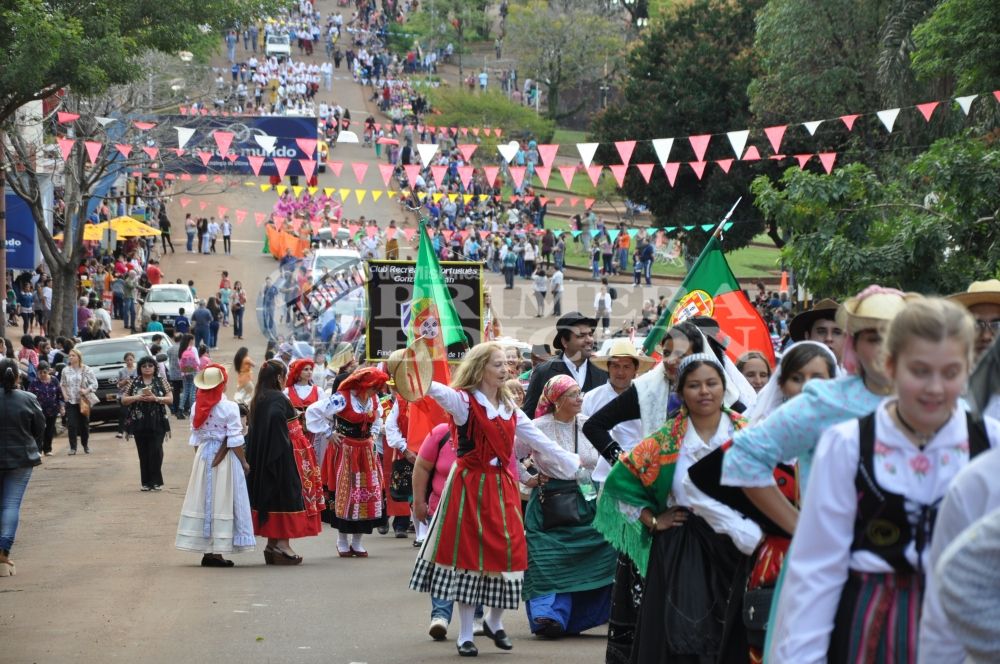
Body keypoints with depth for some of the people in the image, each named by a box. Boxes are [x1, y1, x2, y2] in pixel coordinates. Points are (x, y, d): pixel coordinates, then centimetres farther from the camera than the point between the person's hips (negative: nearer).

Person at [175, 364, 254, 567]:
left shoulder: (197, 406, 2)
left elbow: (195, 438, 6)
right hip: (225, 458, -5)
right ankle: (217, 551, -2)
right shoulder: (229, 407, -13)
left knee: (204, 501, 9)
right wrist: (244, 462, -3)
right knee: (221, 502, -1)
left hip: (203, 456, 5)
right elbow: (234, 440, -13)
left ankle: (207, 552, 11)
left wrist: (200, 458, 17)